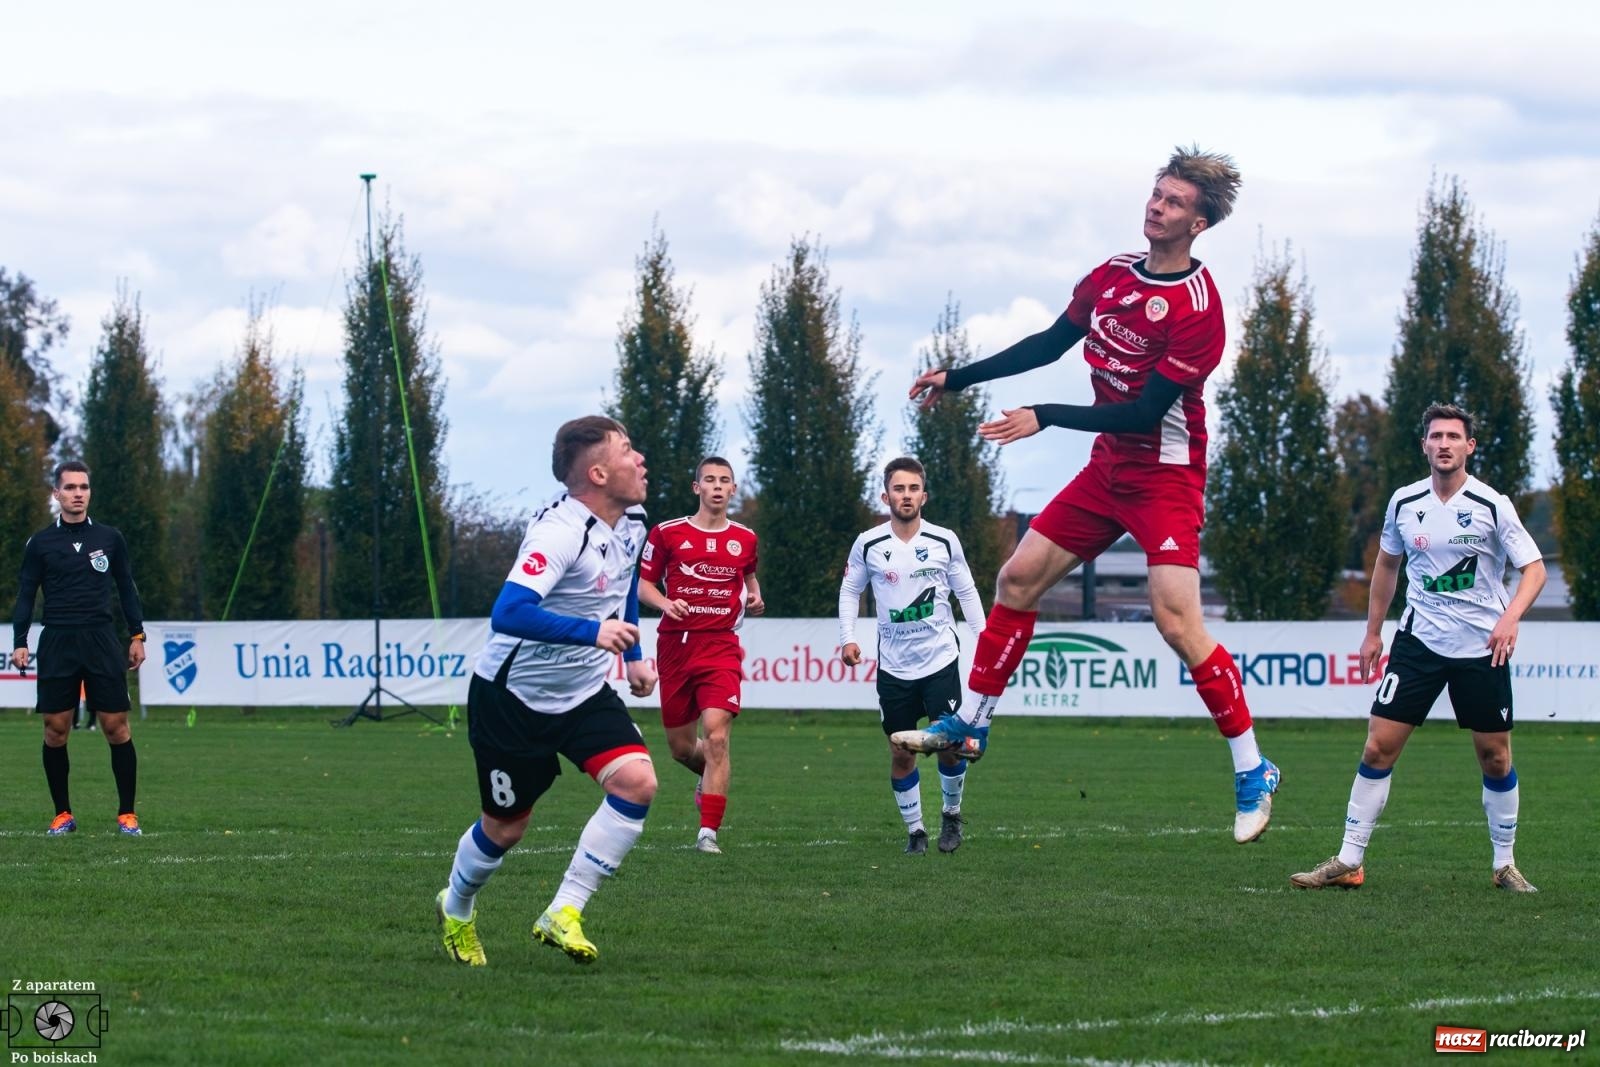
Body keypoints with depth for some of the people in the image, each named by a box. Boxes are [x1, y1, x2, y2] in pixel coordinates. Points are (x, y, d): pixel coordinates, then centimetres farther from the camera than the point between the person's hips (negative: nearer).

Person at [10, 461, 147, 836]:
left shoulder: (109, 538, 8)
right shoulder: (40, 543, 5)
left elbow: (127, 588, 13)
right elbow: (26, 594, 6)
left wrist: (137, 636, 7)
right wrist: (20, 643, -3)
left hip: (101, 640, 0)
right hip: (57, 643, 0)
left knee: (116, 726, -4)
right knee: (55, 730, -1)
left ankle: (127, 814, 5)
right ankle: (62, 814, 10)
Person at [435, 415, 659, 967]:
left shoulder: (631, 520, -1)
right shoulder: (559, 532, -29)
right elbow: (508, 614, -41)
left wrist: (634, 655, 21)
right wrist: (591, 632, -48)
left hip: (584, 693, 7)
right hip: (513, 694, -7)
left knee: (636, 781, -18)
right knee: (505, 827, 8)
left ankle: (563, 915, -11)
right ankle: (456, 910, 40)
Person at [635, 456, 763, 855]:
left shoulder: (744, 537, 8)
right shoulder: (667, 533, 2)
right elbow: (644, 583, 7)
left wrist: (754, 600, 5)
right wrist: (665, 603, -13)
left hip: (721, 646, -1)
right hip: (675, 644, 1)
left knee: (716, 735, -18)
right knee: (680, 745, 8)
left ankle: (708, 832, -16)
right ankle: (710, 775, 44)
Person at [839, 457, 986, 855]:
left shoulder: (944, 542, -2)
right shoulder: (868, 545, -3)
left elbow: (966, 591, 8)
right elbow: (850, 590, 10)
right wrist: (847, 638, -1)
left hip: (940, 658, -1)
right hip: (894, 667, 1)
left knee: (949, 743, -9)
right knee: (901, 754, 2)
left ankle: (951, 813, 16)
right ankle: (914, 830, 16)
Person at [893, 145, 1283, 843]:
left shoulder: (1196, 305, -20)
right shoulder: (1113, 275, 4)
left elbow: (1146, 410, -21)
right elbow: (1051, 343, 17)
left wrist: (1045, 418, -21)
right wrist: (959, 378, 16)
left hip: (1164, 476, -8)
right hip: (1108, 469, 8)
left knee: (1176, 619, -18)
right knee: (1018, 578, 7)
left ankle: (1252, 773, -9)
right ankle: (971, 725, 20)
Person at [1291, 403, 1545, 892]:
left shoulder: (1492, 506, -8)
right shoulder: (1404, 503, 2)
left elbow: (1534, 568, -8)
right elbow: (1387, 564, 18)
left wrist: (1510, 617, -25)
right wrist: (1373, 631, 18)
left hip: (1482, 646, -2)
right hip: (1420, 639, 2)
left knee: (1495, 757, 4)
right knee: (1379, 746, -6)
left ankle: (1505, 865, 19)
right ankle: (1348, 861, -1)